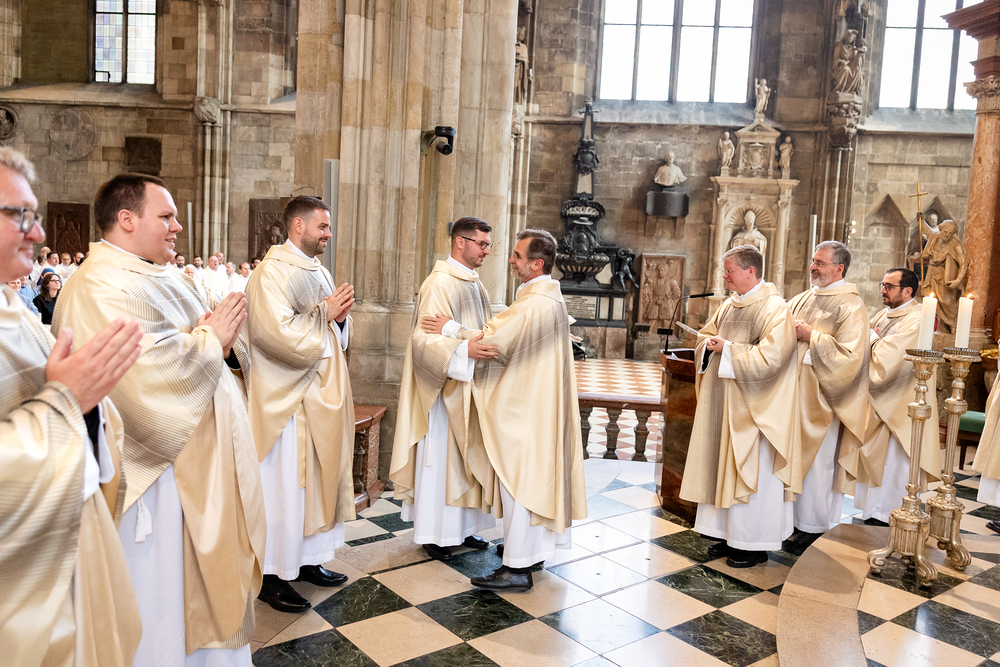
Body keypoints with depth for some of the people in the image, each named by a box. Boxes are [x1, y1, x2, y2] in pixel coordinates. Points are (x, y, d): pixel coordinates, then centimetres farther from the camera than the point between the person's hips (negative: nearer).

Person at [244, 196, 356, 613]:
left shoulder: (319, 272, 14)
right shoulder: (273, 272, -14)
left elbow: (336, 335, 18)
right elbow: (279, 333, -25)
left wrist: (340, 316, -3)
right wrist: (325, 313, -15)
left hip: (321, 397, 9)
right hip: (287, 399, -9)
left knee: (318, 480, 15)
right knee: (285, 487, 0)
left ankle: (309, 560, 29)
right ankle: (272, 575, 13)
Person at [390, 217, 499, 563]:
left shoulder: (474, 283, 13)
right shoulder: (440, 284, -15)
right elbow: (423, 339, -24)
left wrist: (491, 345, 11)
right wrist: (464, 350, -36)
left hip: (468, 387, 9)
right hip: (444, 389, -9)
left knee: (464, 457, 14)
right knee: (439, 459, 1)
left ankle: (462, 527, 26)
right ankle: (433, 534, 14)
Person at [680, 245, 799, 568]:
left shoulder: (775, 309, -14)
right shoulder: (729, 305, 10)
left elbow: (770, 357, -24)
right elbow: (705, 334, 19)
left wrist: (727, 348, -18)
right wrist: (709, 343, -4)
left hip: (754, 407, -8)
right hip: (723, 402, 8)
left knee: (752, 473, 0)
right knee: (723, 467, 13)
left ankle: (754, 544, 13)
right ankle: (730, 534, 25)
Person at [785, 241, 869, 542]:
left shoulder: (851, 307, -9)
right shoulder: (801, 300, 12)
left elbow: (849, 355, -19)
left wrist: (811, 336, -16)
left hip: (820, 398, -6)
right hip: (793, 392, 6)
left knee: (817, 460, 2)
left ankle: (815, 524, 17)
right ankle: (793, 514, 24)